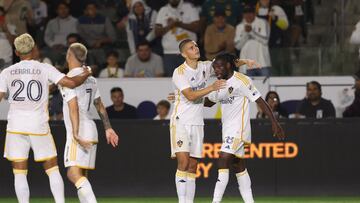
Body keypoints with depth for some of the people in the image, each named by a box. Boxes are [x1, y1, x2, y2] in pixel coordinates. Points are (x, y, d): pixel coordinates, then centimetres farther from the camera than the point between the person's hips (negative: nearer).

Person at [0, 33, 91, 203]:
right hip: (39, 126, -1)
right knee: (52, 169, 10)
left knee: (19, 173, 3)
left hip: (16, 126, 1)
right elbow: (71, 83, -9)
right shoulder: (45, 69, -1)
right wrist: (86, 75, 9)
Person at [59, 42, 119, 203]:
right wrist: (108, 128, 28)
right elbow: (99, 106, 22)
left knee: (74, 173, -19)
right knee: (81, 175, 14)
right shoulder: (90, 79, 15)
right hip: (91, 129, 9)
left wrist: (76, 134, -24)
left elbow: (73, 108, -19)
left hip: (79, 131, -9)